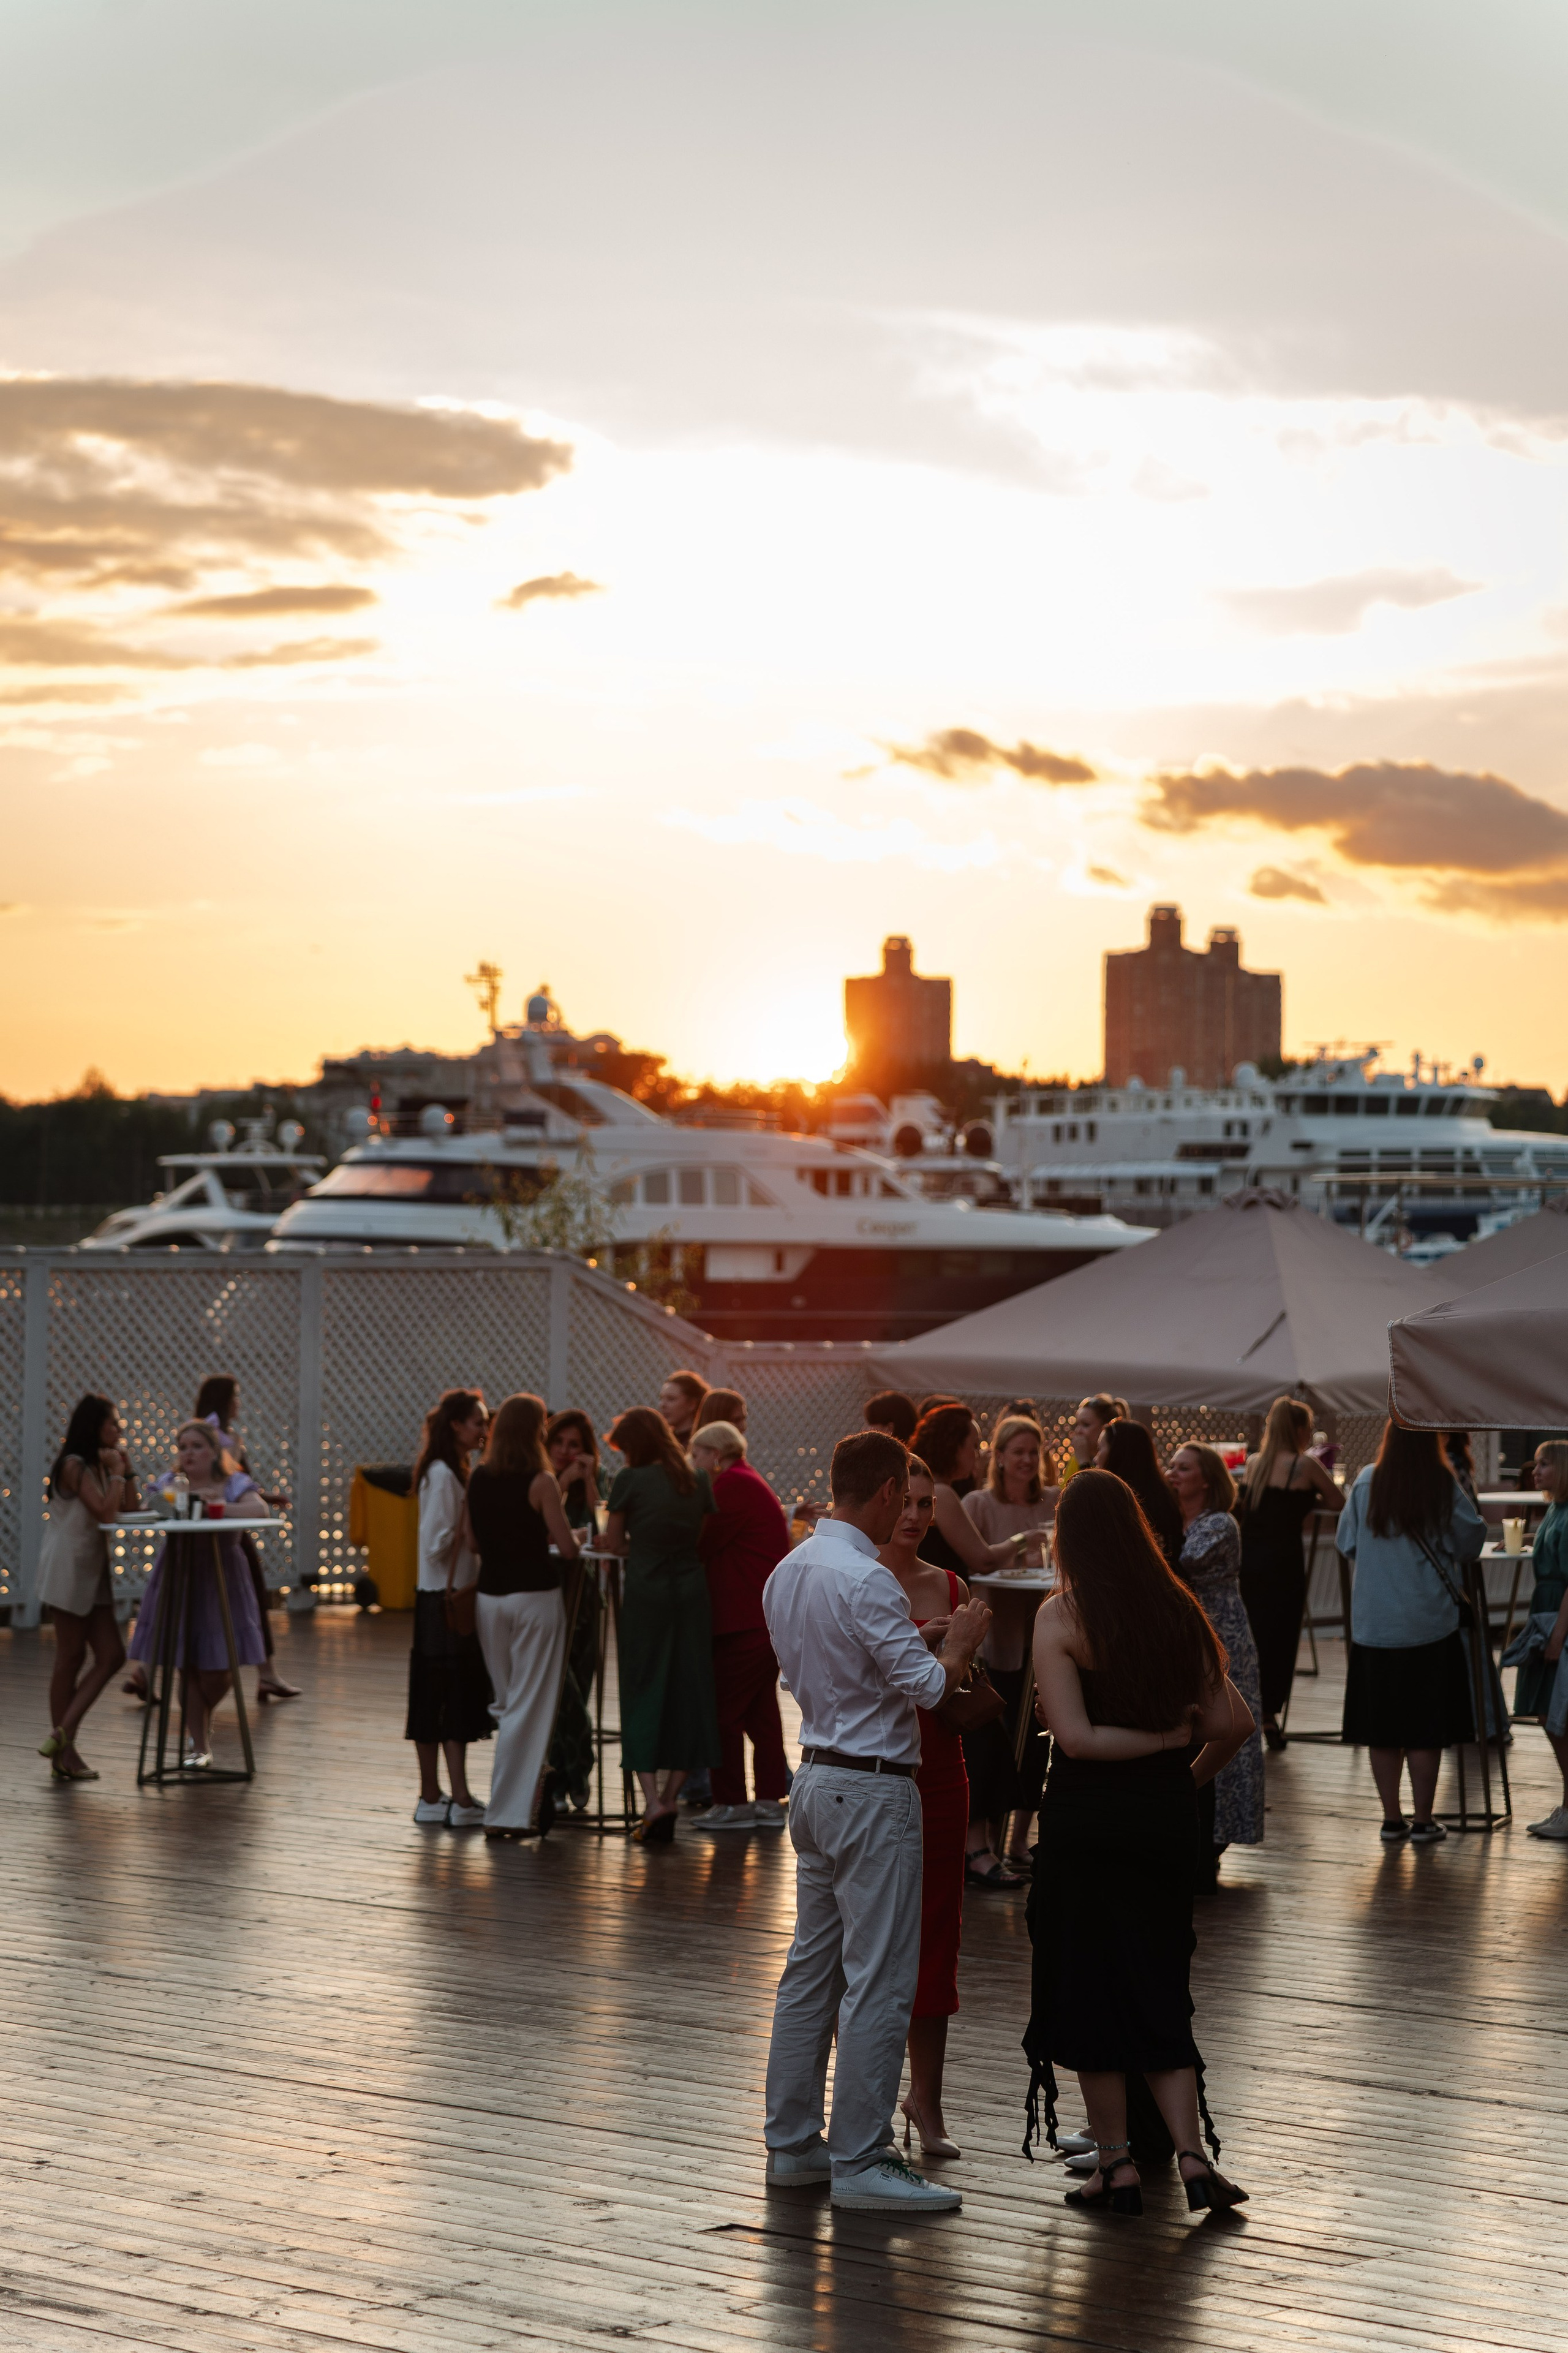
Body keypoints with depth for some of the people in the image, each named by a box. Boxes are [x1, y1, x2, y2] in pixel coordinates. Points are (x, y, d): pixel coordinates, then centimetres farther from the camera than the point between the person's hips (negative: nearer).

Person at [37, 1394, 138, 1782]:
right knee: (71, 1658, -4)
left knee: (111, 1656, 2)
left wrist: (126, 1468, 4)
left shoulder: (98, 1466, 15)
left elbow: (130, 1509, 9)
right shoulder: (74, 1466, -13)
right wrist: (116, 1472, -12)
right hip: (68, 1571, -9)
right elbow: (105, 1513, -23)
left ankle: (63, 1735, 3)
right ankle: (64, 1749, 1)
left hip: (93, 1572, 9)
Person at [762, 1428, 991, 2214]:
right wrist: (960, 1644, 2)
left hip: (815, 1781, 9)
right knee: (878, 1980, -5)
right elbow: (926, 1686, -17)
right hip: (873, 1791, -9)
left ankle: (791, 2142, 20)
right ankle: (860, 2163, -4)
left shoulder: (788, 1573, 10)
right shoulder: (866, 1581, -19)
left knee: (812, 1966, 15)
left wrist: (919, 1640, 18)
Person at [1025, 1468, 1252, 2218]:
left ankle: (1116, 2165, 10)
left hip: (1087, 1818, -4)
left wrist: (1164, 1739, -8)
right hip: (1167, 1815, 5)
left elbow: (1075, 1737, -19)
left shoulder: (1061, 1618, -11)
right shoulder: (1176, 1610, 4)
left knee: (1086, 1992, 7)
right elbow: (1233, 1722, 6)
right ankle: (1193, 2155, -1)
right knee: (1158, 1990, 12)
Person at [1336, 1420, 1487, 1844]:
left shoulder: (1367, 1483, -3)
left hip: (1373, 1625, 2)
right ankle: (1423, 1821, 8)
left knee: (1382, 1728, 10)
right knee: (1426, 1728, 6)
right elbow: (1472, 1542, -2)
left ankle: (1392, 1819, 15)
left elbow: (1346, 1543, 6)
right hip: (1429, 1624, -2)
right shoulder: (1443, 1486, -10)